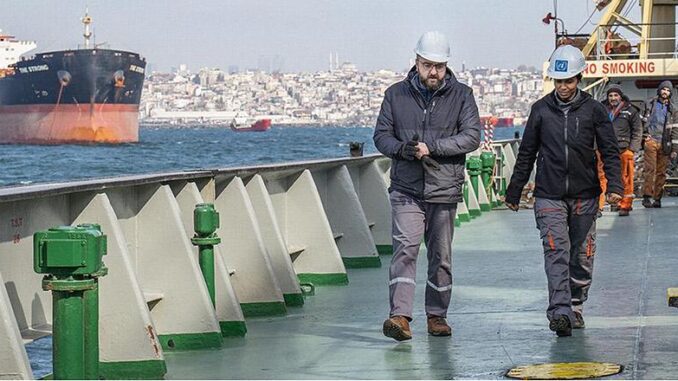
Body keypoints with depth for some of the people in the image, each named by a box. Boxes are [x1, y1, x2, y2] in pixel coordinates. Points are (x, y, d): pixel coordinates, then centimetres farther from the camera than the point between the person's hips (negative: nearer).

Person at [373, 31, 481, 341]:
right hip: (406, 190, -1)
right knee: (405, 249, -14)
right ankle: (400, 316, -22)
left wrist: (431, 147, -16)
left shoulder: (461, 95, 3)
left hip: (444, 190, 1)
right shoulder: (396, 94, 7)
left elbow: (472, 137, -6)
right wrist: (402, 149, -16)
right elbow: (381, 135, 6)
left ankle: (437, 315, 21)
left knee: (441, 255, 9)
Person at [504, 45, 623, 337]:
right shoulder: (541, 110, 5)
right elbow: (526, 153, 12)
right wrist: (513, 192, 15)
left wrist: (614, 186, -12)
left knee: (581, 256, 8)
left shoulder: (593, 110, 2)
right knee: (556, 251, -14)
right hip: (549, 195, -1)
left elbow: (610, 151, 3)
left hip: (585, 196, 1)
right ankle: (559, 312, -23)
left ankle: (575, 307, 24)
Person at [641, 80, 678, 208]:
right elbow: (642, 121, 14)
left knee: (661, 172, 0)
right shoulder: (650, 104, 12)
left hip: (664, 144, 2)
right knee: (649, 169, -13)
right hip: (650, 140, -2)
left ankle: (658, 198, 3)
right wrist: (643, 135, 1)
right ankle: (647, 196, -15)